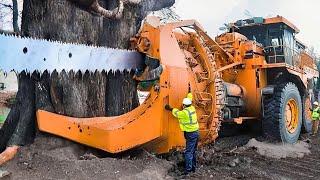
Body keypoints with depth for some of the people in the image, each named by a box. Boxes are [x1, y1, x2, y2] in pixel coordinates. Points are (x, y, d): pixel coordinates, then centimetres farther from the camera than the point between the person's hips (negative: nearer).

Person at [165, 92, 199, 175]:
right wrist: (189, 93, 37)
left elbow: (176, 113, 0)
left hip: (191, 134, -9)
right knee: (193, 151, 17)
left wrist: (170, 108, 16)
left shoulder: (185, 112, -17)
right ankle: (193, 167, 27)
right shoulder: (192, 108, 5)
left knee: (188, 152, -5)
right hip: (196, 132, 9)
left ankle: (188, 169, -3)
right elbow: (189, 99, 22)